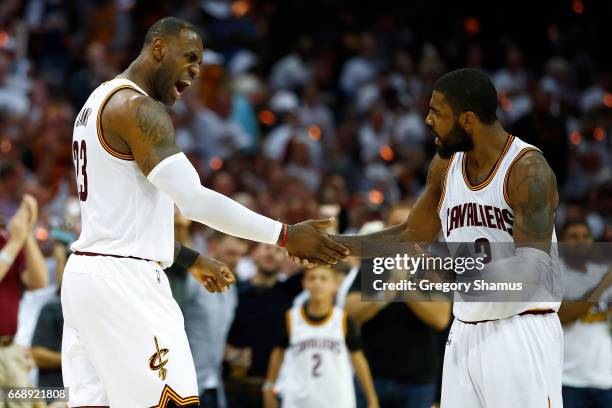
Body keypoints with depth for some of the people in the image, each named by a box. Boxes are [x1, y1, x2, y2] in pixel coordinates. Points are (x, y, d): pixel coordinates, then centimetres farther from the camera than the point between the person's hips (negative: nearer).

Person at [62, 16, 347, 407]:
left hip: (86, 273, 10)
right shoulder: (137, 108, -13)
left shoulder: (101, 104, 19)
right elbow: (195, 200, -22)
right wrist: (286, 236, -19)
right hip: (124, 282, -10)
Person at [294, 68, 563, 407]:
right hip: (465, 335, 7)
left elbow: (531, 268, -21)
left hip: (522, 334, -7)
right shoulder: (445, 166, 8)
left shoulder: (528, 171, -15)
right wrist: (336, 244, 13)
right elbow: (411, 236, 21)